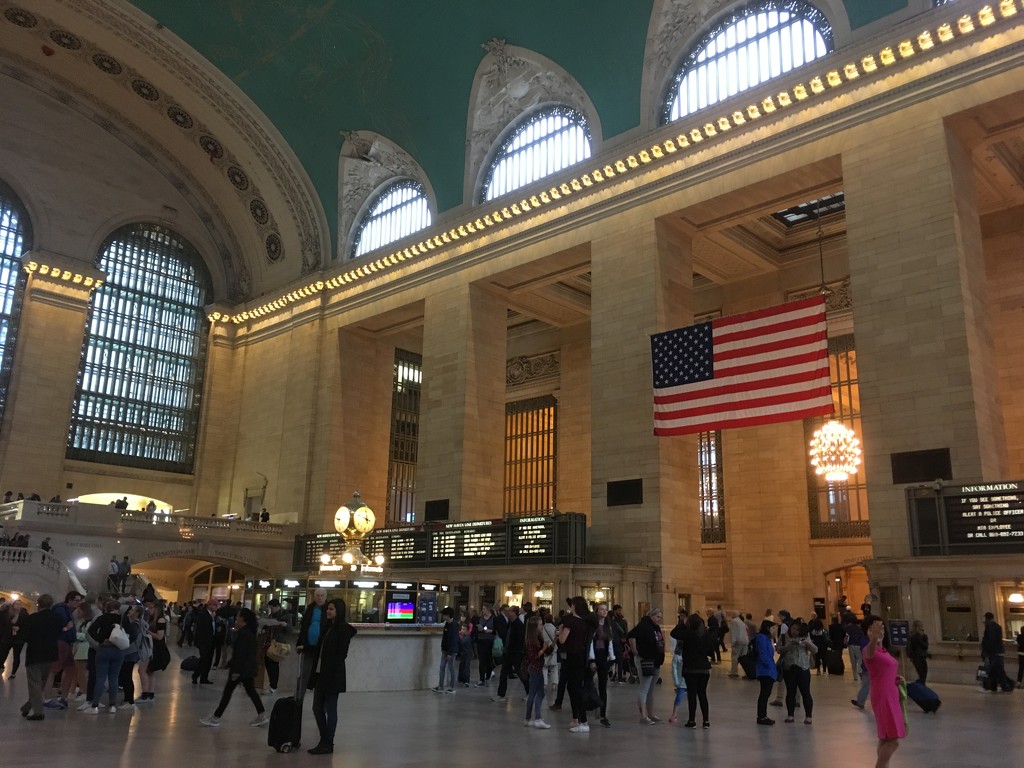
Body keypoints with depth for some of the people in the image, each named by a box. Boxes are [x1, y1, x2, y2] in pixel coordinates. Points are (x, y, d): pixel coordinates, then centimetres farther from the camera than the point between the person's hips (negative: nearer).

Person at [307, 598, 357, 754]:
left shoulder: (344, 629, -10)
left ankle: (328, 744, 11)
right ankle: (323, 740, 24)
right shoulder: (328, 627, 14)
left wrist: (330, 672, -18)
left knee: (330, 709, 1)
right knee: (317, 708, 11)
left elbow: (342, 654, -14)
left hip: (332, 675, -8)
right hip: (320, 673, 8)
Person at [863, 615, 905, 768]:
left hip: (891, 696, 9)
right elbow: (871, 647, -41)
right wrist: (874, 638, -64)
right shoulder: (869, 650, -14)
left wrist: (897, 678, 6)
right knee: (893, 740, -11)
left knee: (885, 738, 14)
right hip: (882, 697, -9)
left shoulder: (883, 650, 14)